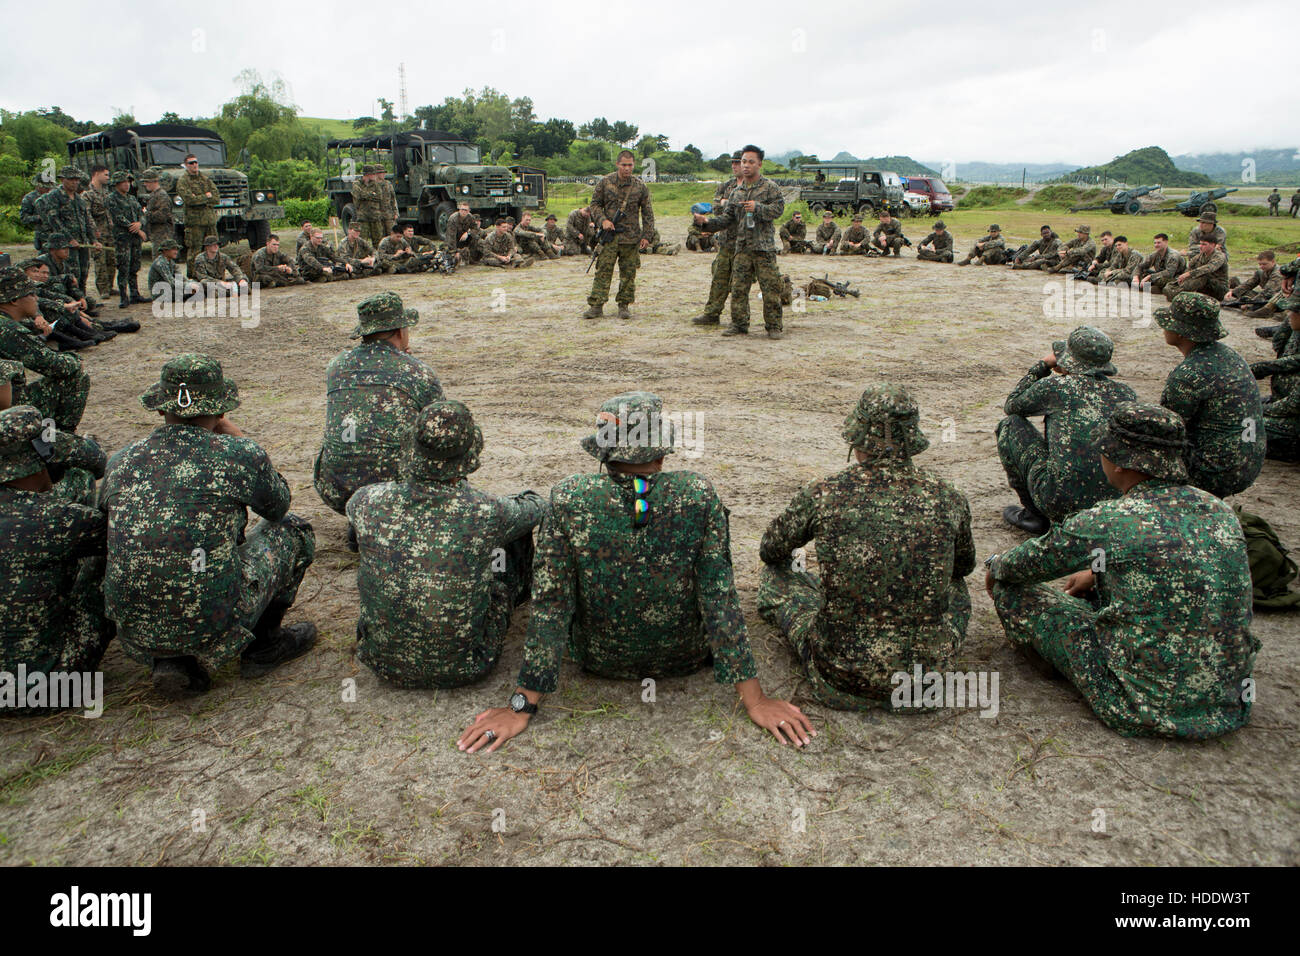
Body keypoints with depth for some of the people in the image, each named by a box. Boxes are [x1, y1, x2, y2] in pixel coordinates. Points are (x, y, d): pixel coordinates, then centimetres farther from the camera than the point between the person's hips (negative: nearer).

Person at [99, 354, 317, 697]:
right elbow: (278, 506, 12)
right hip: (213, 631, -4)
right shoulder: (238, 455, -9)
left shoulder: (120, 462, 2)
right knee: (293, 529, 15)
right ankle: (263, 644, 20)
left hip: (134, 637, 4)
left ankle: (172, 662, 16)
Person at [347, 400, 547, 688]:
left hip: (381, 661, 3)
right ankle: (521, 593, 52)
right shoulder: (486, 512, -24)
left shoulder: (373, 502, -18)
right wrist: (532, 500, 28)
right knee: (518, 529, 14)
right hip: (461, 668, -2)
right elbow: (538, 507, 2)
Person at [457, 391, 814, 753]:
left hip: (598, 659, 1)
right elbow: (720, 597, -20)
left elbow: (550, 603, -20)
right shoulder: (698, 495, -23)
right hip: (686, 658, 0)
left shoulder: (569, 499, -24)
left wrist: (523, 706, -10)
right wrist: (754, 700, -11)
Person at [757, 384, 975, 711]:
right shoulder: (948, 499, -6)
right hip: (930, 671, 3)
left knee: (775, 574, 24)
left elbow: (770, 551, 10)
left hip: (843, 677, -2)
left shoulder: (823, 496, -11)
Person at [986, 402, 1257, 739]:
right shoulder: (1219, 511, -1)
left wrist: (995, 566, 20)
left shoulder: (1106, 523, -20)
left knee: (1012, 588, 1)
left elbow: (1025, 565, -3)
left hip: (1152, 705, -7)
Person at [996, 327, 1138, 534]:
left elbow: (1011, 405, 13)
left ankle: (1035, 515, 13)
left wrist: (1042, 365, 20)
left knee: (1010, 425, 10)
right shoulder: (1126, 393, 8)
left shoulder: (1055, 386, -6)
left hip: (1062, 504, -6)